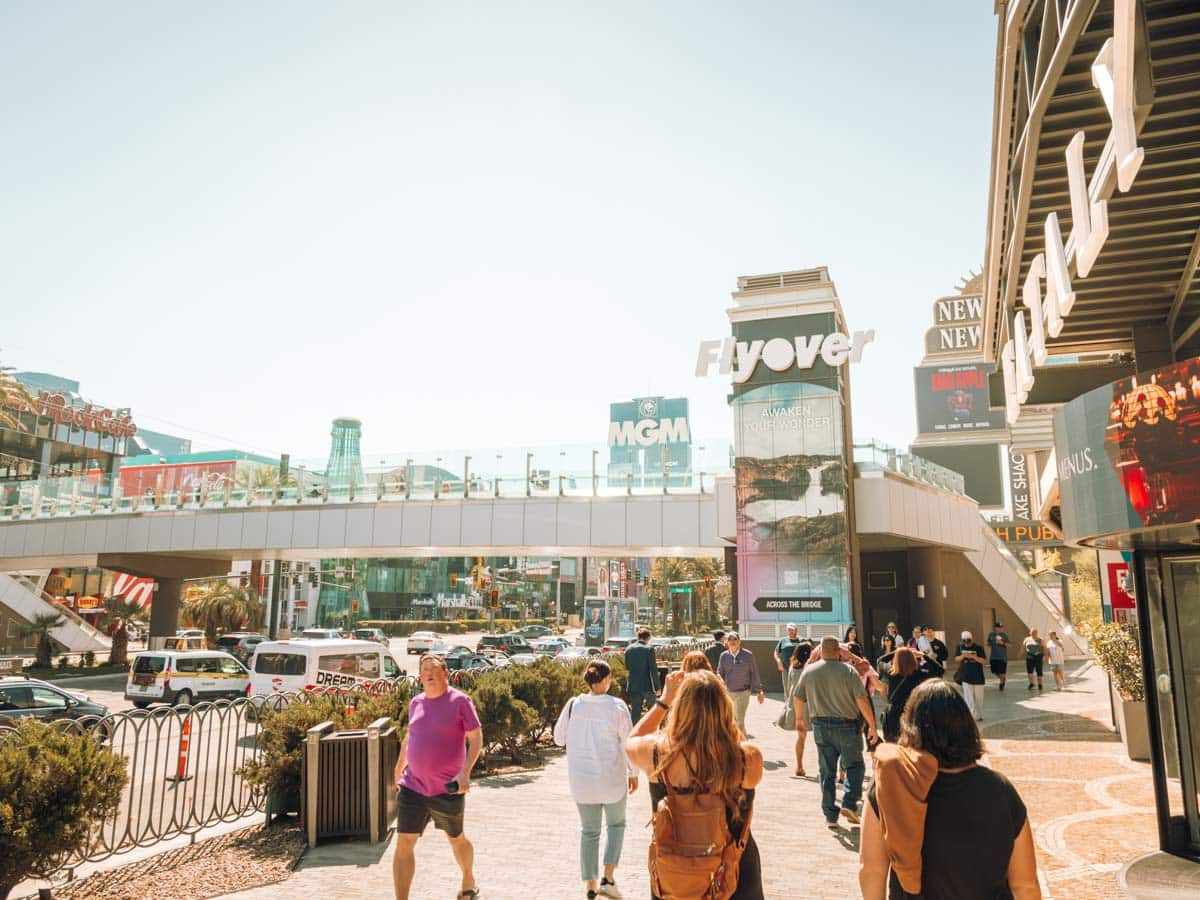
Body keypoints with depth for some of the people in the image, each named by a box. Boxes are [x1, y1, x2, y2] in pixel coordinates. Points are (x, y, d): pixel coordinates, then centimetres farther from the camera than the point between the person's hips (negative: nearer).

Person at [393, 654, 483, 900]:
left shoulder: (460, 701, -10)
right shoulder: (416, 702, 6)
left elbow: (476, 739, -12)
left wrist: (465, 772, -23)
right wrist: (399, 769, 26)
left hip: (447, 789, -4)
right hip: (413, 786, 4)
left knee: (456, 840, 17)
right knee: (403, 844, -4)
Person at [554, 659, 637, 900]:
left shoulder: (573, 705, -9)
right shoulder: (617, 706, -15)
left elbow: (559, 738, 1)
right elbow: (627, 743, -9)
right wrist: (633, 773, 4)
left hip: (581, 779, 2)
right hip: (612, 778, -2)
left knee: (589, 831, 18)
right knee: (616, 824, 22)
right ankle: (608, 878, 12)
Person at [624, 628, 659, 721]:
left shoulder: (628, 649, 4)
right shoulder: (649, 649, -11)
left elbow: (626, 667, 11)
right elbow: (653, 669, -13)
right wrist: (657, 687, -8)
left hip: (633, 685, 4)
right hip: (647, 686, -4)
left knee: (635, 712, 8)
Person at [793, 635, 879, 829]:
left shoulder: (809, 671, 1)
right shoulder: (848, 671, -11)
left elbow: (798, 698, 9)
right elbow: (862, 700, -16)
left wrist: (799, 717, 26)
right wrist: (872, 724, -7)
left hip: (820, 726, 3)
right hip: (846, 726, -3)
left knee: (826, 772, 11)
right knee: (854, 766, 14)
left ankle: (830, 816, 15)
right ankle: (849, 804, -1)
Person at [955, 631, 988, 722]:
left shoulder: (978, 648, -6)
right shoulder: (959, 647, 1)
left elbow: (983, 661, -10)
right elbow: (956, 659, 3)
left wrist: (973, 656, -24)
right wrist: (963, 656, -17)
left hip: (978, 677, -1)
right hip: (965, 677, 1)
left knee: (979, 697, 10)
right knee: (968, 698, -3)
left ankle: (979, 715, 25)